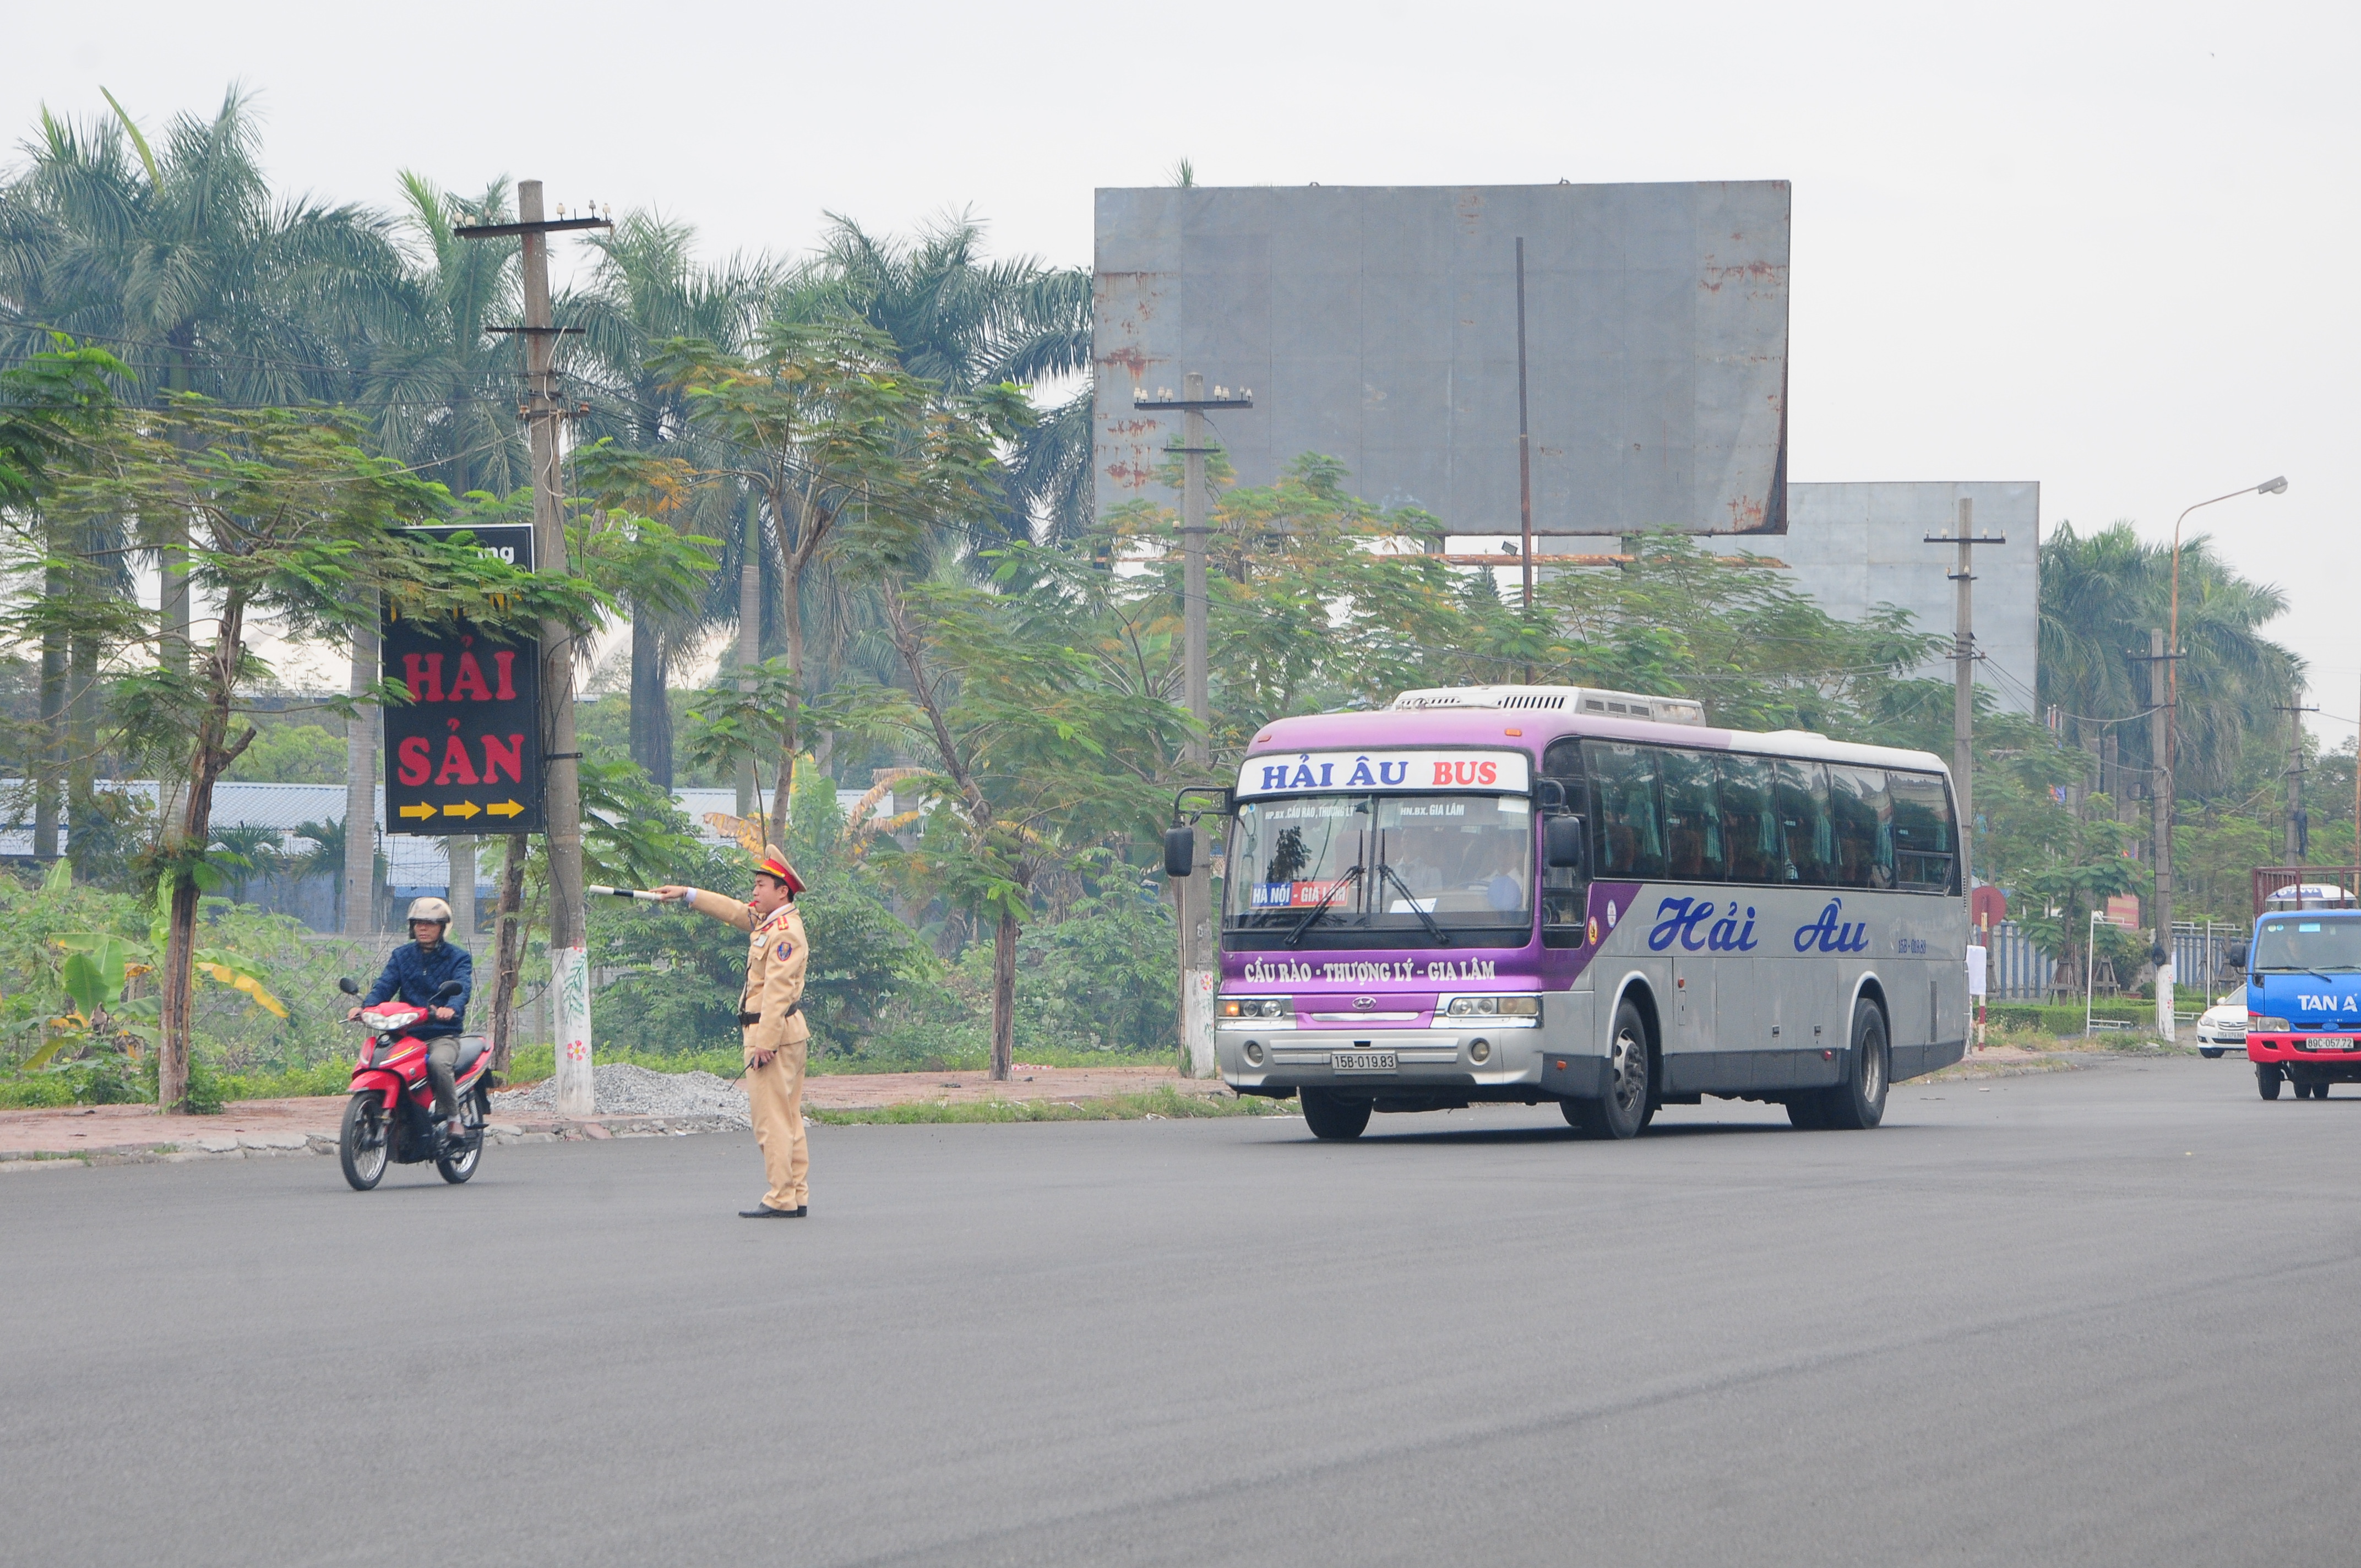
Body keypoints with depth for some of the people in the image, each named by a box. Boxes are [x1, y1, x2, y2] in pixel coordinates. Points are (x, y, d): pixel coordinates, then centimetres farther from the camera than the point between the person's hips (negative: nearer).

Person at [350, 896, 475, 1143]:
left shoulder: (457, 957, 5)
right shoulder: (401, 956, 16)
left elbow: (462, 987, -15)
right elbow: (385, 985, 2)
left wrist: (451, 1008, -39)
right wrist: (365, 1006, -21)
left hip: (443, 1036, -4)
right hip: (406, 1033, 4)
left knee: (438, 1062, -36)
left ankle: (451, 1116, -16)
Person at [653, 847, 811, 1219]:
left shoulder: (785, 933, -16)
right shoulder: (766, 922, 14)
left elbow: (776, 991, -22)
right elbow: (733, 911, 30)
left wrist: (765, 1042, -25)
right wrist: (687, 894, 31)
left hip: (773, 1033, -11)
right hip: (788, 1034, 11)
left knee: (772, 1118, -9)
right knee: (788, 1118, 11)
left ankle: (781, 1200, -10)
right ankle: (797, 1197, 12)